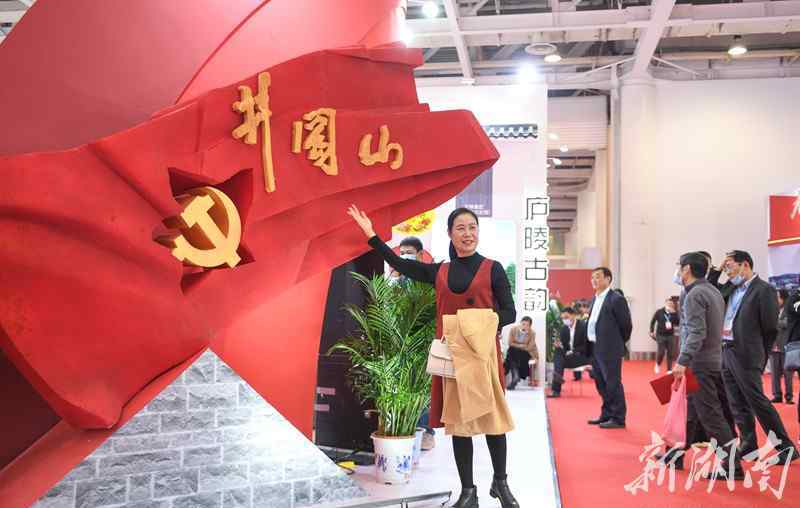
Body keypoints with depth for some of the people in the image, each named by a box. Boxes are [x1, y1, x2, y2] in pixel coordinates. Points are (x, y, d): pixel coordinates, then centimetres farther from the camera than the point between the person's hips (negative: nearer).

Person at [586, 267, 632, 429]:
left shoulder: (616, 299, -12)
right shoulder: (595, 299, 13)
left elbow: (626, 324, -9)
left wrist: (620, 343, 1)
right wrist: (590, 346, 15)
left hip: (609, 350, -9)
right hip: (595, 349, 9)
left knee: (613, 384, -1)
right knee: (601, 384, 17)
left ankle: (618, 419, 7)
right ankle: (606, 415, 29)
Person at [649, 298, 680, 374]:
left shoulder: (674, 313, 0)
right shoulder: (659, 312, -4)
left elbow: (678, 323, -12)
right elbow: (653, 321, 5)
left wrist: (673, 313, -20)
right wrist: (652, 331, 4)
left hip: (670, 335, 2)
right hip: (660, 335, -2)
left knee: (670, 353, 2)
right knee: (661, 352, -8)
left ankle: (669, 370, 12)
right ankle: (658, 364, 21)